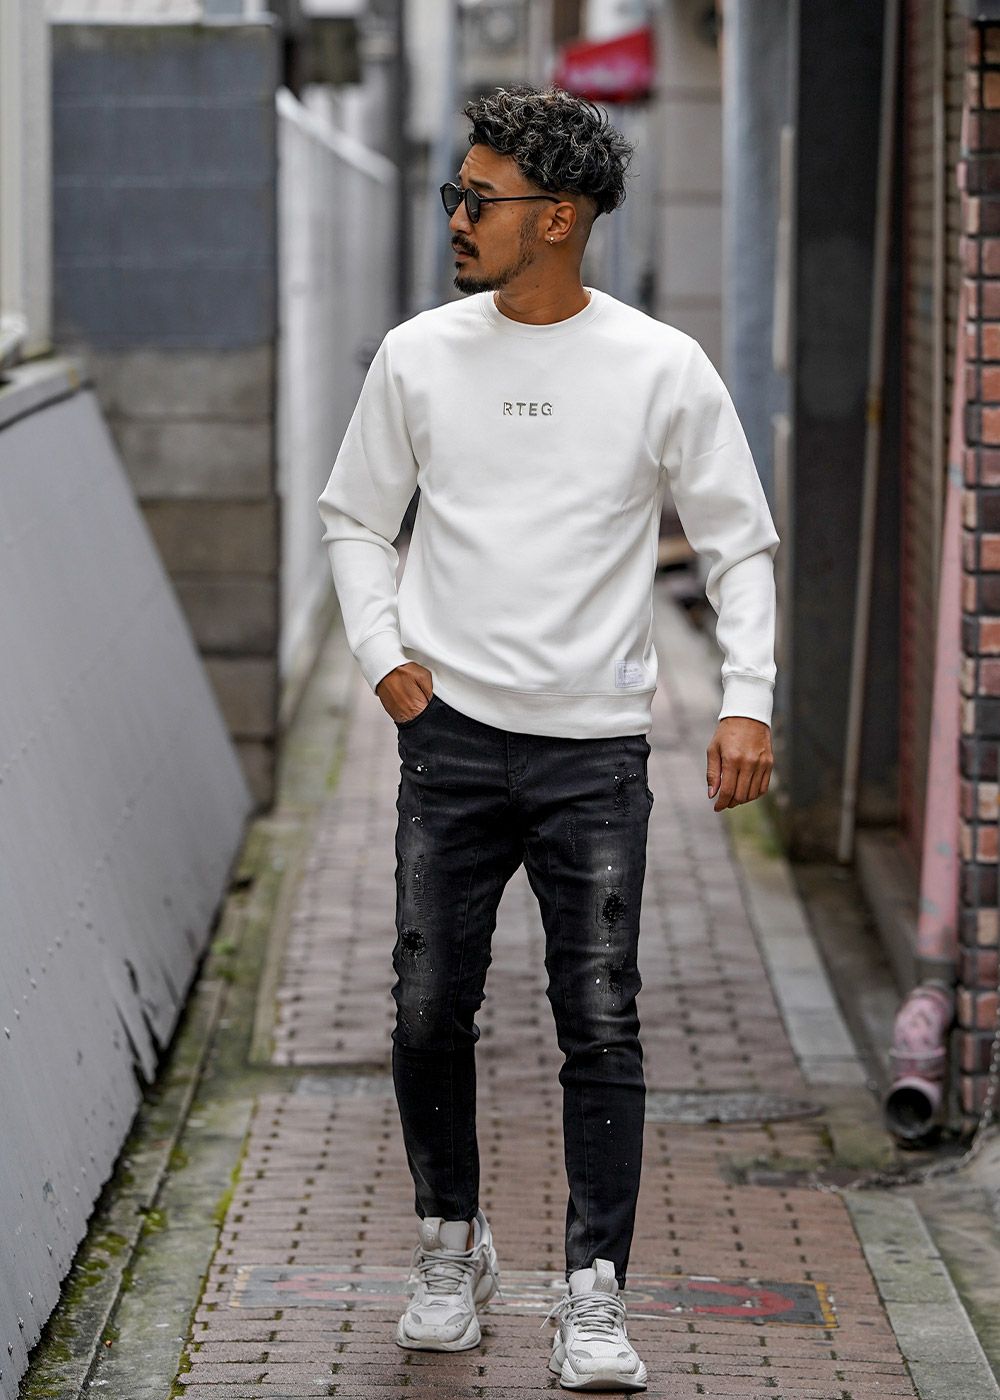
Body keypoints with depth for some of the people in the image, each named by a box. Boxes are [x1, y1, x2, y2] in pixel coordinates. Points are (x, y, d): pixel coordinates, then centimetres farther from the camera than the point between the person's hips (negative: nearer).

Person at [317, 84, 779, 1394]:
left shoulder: (662, 369, -2)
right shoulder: (419, 356, 4)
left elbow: (741, 542, 4)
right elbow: (355, 516, 16)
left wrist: (747, 701, -7)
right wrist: (384, 656, 3)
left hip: (597, 747, -2)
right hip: (452, 735, 2)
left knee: (601, 1025, -5)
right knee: (430, 1013, 3)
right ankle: (453, 1249, 24)